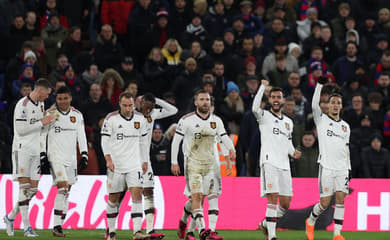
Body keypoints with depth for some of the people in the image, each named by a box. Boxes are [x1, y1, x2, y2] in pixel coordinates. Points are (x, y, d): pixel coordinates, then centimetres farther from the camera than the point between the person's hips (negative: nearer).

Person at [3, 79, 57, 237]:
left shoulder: (40, 104, 15)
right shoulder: (23, 105, -12)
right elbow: (21, 129, -19)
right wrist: (42, 122, -16)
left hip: (35, 151, 8)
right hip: (22, 149, -8)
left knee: (33, 189, 5)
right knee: (24, 186, -11)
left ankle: (10, 217, 20)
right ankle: (27, 227, -13)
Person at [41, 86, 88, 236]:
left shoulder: (77, 115, 8)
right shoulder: (50, 114, -4)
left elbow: (81, 136, 12)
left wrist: (84, 155, 5)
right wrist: (42, 155, -5)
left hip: (71, 159, 5)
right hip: (55, 157, -5)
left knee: (66, 193, 6)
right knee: (62, 189, -19)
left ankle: (59, 225, 12)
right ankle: (57, 226, -21)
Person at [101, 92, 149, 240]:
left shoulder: (140, 119, 7)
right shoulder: (111, 119, -4)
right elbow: (105, 141, -5)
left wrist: (144, 161, 16)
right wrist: (108, 159, -15)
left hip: (134, 164, 2)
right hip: (116, 165, -2)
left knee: (137, 193, -13)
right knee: (113, 198, 4)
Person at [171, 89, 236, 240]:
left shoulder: (216, 121, 6)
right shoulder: (186, 120, -6)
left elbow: (224, 137, 7)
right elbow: (176, 141, -1)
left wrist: (231, 149, -15)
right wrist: (174, 162, -3)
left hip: (209, 164, 5)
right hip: (192, 163, -5)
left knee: (201, 197, 9)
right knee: (196, 195, -16)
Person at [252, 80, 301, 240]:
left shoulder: (288, 122, 21)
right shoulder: (264, 116, 3)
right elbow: (255, 108, -20)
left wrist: (293, 152, 6)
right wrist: (263, 87, -19)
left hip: (284, 165, 6)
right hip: (269, 162, -6)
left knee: (285, 204, 5)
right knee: (273, 198, -18)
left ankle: (266, 224, 27)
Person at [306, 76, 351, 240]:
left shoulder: (345, 126, 17)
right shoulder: (321, 119, 5)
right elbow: (314, 105, -13)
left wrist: (348, 168, 15)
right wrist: (320, 85, -18)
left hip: (342, 168, 4)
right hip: (326, 166, -4)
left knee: (341, 199, -8)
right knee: (325, 202, -5)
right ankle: (311, 222, 22)